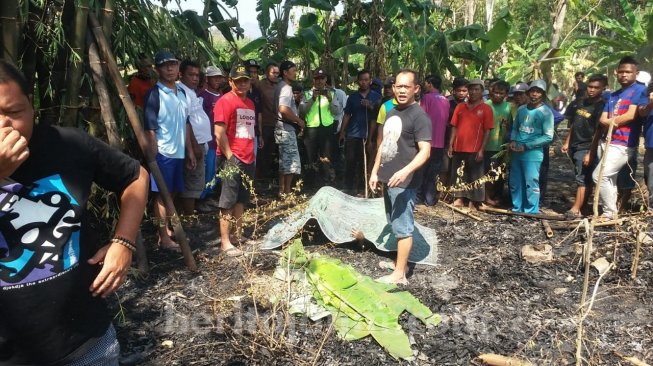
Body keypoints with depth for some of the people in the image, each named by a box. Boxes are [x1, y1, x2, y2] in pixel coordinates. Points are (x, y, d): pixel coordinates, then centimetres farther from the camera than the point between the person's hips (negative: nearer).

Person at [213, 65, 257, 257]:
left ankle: (237, 235, 23)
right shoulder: (225, 101, -9)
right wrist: (230, 157, -16)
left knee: (241, 200, 13)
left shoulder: (250, 103, 15)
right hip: (232, 159, -8)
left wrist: (252, 155, 17)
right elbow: (219, 133, -15)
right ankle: (225, 242, 1)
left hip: (248, 159, 8)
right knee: (228, 201, -4)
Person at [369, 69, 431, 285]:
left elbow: (425, 152, -20)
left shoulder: (419, 116, -12)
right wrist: (375, 171, 17)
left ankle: (399, 274, 5)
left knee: (403, 227, -2)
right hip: (388, 179, 9)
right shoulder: (391, 112, 14)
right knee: (396, 225, 17)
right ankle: (400, 261, 31)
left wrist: (405, 171, -33)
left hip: (404, 182, -8)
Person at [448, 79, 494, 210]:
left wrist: (482, 150, -11)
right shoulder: (460, 107, 9)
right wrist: (451, 145, 5)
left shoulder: (486, 109, -1)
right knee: (458, 174, 11)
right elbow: (454, 127, 10)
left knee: (475, 177, 3)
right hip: (459, 148, 4)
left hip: (475, 150, -4)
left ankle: (472, 202, 11)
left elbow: (487, 131, -5)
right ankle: (459, 199, 22)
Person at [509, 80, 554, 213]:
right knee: (515, 183, 12)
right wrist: (513, 141, 0)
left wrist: (526, 146, -14)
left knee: (531, 184, -5)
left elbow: (548, 137, -9)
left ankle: (531, 213, 5)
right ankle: (517, 210, 26)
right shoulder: (521, 109, 10)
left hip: (533, 153, -5)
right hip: (516, 152, 6)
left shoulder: (546, 112, -5)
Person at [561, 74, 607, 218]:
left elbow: (598, 132, -15)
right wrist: (567, 142, 15)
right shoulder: (581, 102, 11)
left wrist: (590, 153, -19)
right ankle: (581, 206, 18)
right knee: (584, 179, 13)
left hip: (586, 148, -7)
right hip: (574, 146, 7)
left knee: (583, 179, -8)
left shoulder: (601, 106, -10)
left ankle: (576, 209, -9)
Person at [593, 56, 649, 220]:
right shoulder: (613, 95, 18)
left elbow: (631, 115, -14)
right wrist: (615, 122, -12)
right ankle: (610, 212, 20)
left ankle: (610, 213, -1)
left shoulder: (639, 89, -3)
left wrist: (611, 121, 0)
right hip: (606, 142, 8)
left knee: (598, 176, -14)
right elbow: (602, 119, 9)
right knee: (609, 180, 11)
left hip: (623, 145, -8)